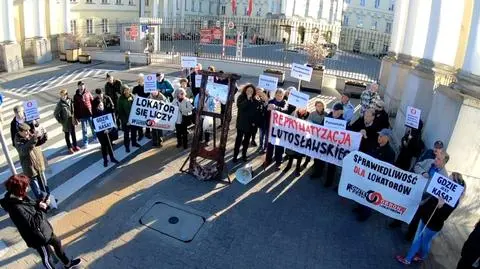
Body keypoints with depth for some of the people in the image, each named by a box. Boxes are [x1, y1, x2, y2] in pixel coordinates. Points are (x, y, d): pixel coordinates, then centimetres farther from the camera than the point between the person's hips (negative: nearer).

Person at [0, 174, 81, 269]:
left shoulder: (22, 197, -7)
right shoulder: (16, 208, -33)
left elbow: (34, 206, 8)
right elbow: (33, 224, -31)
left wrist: (42, 204, -11)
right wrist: (41, 209, -23)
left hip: (44, 229, 9)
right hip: (38, 237, -9)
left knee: (57, 243, 26)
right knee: (46, 257, 14)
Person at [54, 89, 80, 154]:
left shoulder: (70, 100, -3)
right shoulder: (60, 103, -16)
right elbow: (55, 114, -13)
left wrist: (73, 117, 6)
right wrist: (61, 121, -12)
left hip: (72, 120, 4)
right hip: (66, 122, -4)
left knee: (73, 133, 16)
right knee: (67, 135, 10)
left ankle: (75, 145, 31)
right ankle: (70, 148, 21)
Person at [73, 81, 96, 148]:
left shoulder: (88, 93, -1)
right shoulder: (76, 96, -2)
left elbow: (92, 101, 3)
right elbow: (75, 108, 0)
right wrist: (77, 117, -2)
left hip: (90, 113, 1)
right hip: (82, 116, -1)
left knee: (93, 127, 15)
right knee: (84, 129, 5)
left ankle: (95, 138, 34)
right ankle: (85, 143, 15)